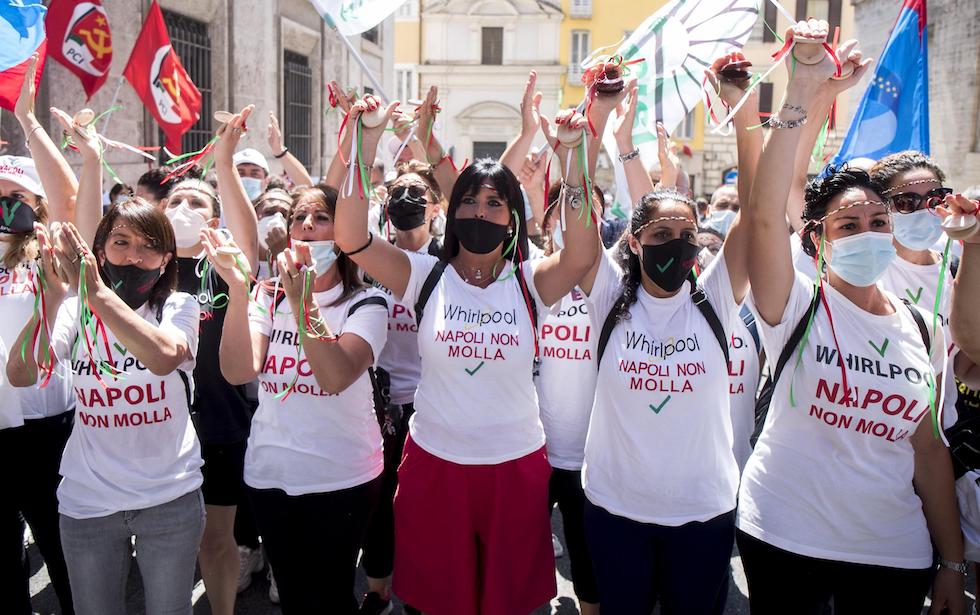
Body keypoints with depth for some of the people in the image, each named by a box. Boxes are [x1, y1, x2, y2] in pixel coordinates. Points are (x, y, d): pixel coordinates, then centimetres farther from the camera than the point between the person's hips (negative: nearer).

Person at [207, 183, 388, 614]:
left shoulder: (364, 303, -8)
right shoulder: (268, 297, 3)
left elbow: (335, 377, -26)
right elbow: (237, 372, -14)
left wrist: (303, 306, -35)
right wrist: (237, 289, -23)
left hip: (341, 479, -3)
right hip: (269, 474, 4)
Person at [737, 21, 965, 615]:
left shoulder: (923, 328, 3)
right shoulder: (798, 307, -10)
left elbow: (929, 447, 7)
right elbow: (764, 213, -27)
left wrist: (952, 564, 6)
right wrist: (801, 96, -34)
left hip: (896, 554, 4)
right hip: (784, 541, -3)